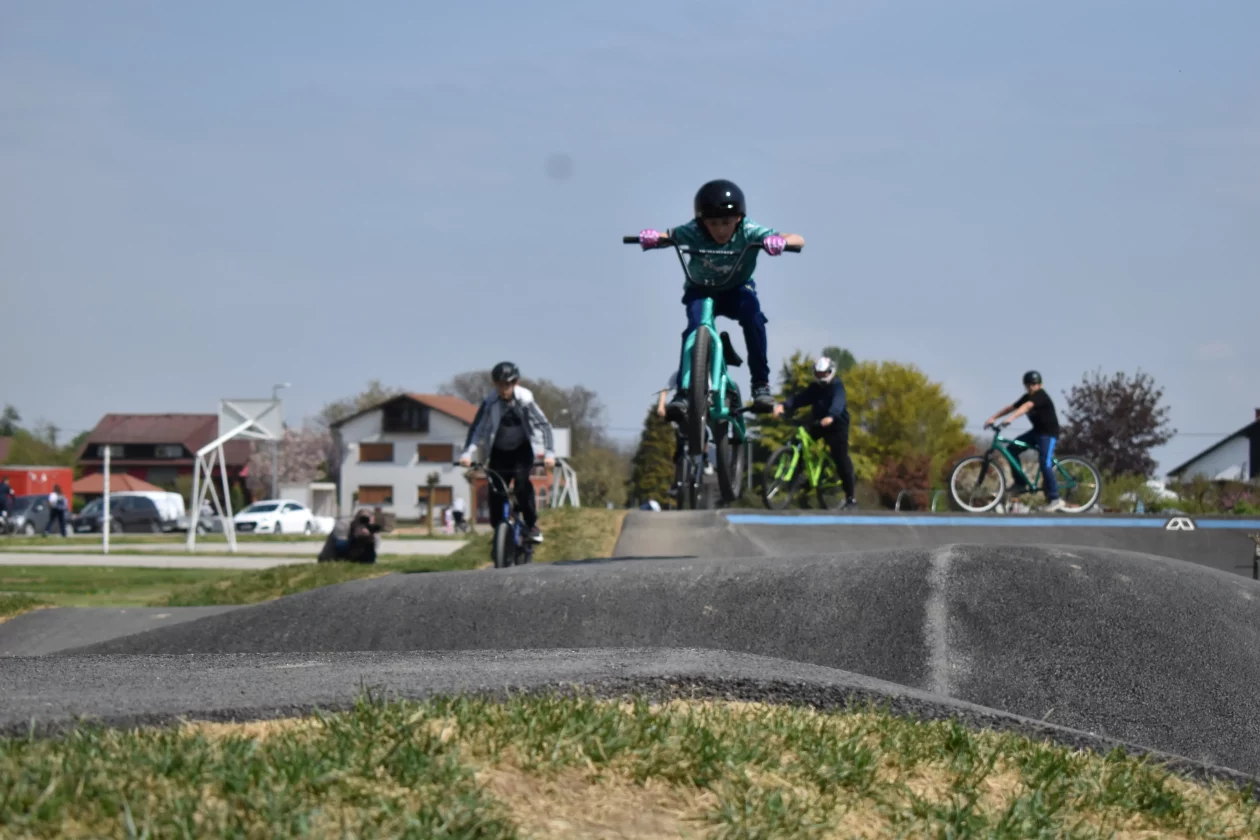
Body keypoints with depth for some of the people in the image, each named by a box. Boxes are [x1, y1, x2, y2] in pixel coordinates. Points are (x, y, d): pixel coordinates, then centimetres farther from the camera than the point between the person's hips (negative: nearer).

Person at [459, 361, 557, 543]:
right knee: (495, 490, -8)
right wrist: (467, 453, -34)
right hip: (499, 453, 1)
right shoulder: (490, 402, -19)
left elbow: (544, 425, -20)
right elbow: (476, 428, -20)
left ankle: (531, 525, -8)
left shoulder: (525, 399, -20)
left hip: (522, 451, -1)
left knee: (522, 482, -23)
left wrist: (549, 453, -31)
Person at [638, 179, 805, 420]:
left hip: (737, 290, 0)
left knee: (752, 311, -31)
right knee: (695, 327, -29)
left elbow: (798, 240, -32)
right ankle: (682, 392, -25)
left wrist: (781, 241, -55)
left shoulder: (749, 232, -26)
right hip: (701, 291, 0)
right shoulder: (693, 232, -25)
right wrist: (650, 237, -50)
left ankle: (761, 383, -21)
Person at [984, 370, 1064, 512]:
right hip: (1037, 431, 9)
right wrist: (993, 418, -7)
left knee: (1045, 464, -20)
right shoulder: (1027, 397, 6)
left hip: (1049, 433, -9)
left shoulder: (1041, 395, -20)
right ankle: (1021, 483, 3)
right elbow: (1011, 407, 4)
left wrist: (1010, 419, -52)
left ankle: (1055, 499, -15)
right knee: (1012, 448, -2)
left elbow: (1026, 407, -37)